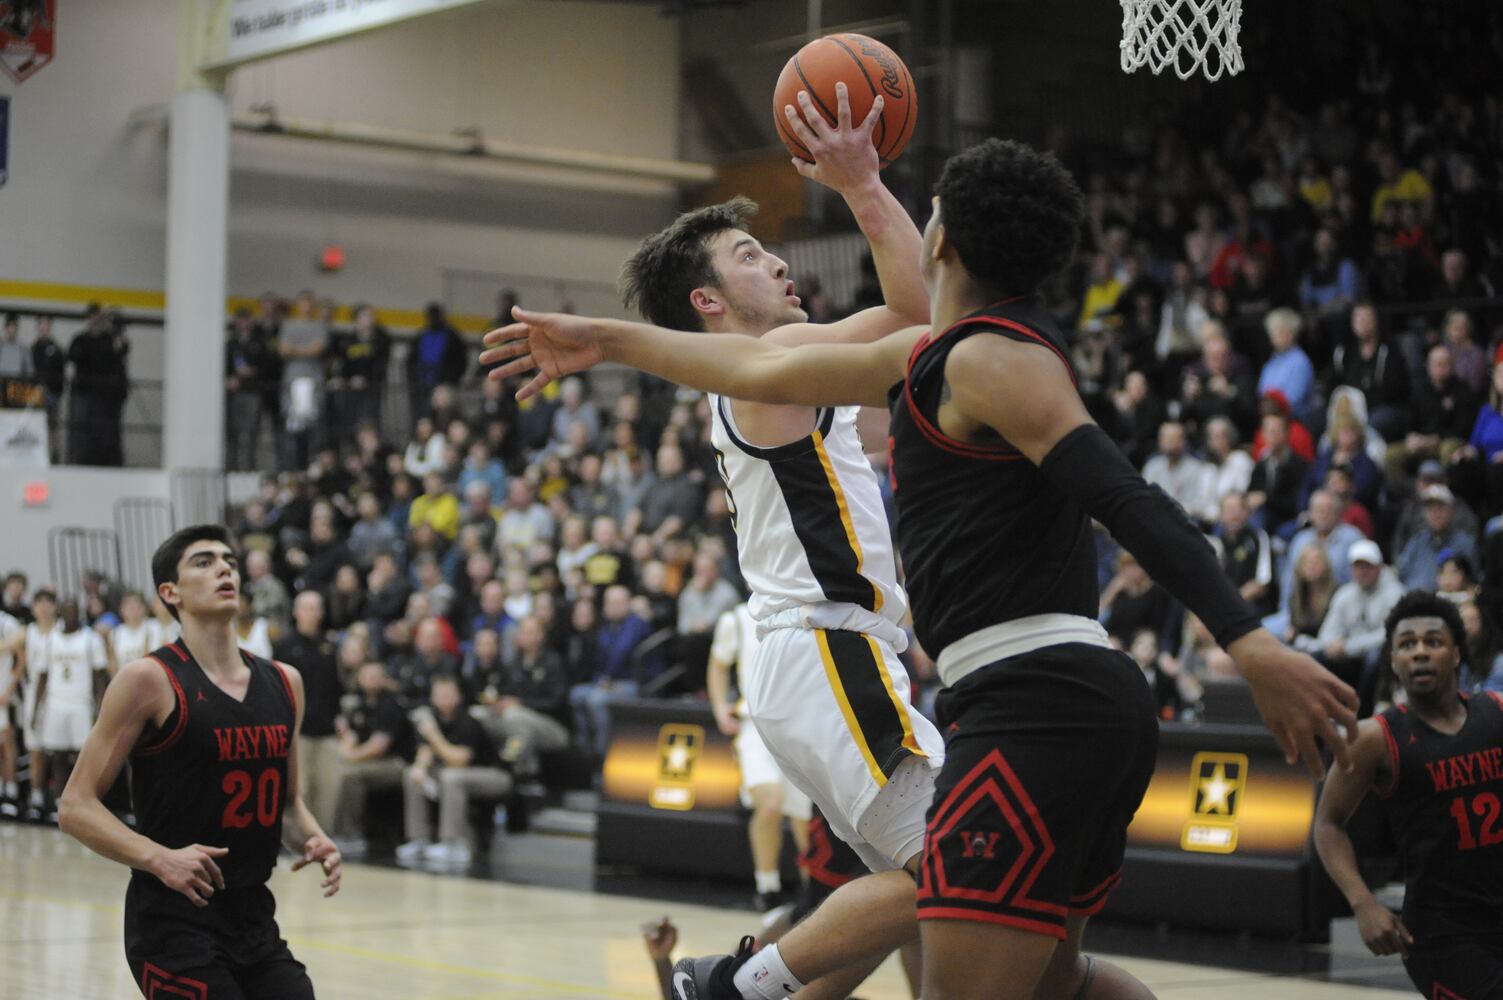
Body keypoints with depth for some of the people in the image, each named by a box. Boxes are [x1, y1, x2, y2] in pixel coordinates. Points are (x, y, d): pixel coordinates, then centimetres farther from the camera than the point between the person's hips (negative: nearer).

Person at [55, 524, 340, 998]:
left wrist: (311, 840, 1)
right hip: (174, 924, -6)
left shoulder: (284, 683, 10)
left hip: (255, 919, 6)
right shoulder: (150, 680, -8)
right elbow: (76, 806, -10)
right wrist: (159, 858, -24)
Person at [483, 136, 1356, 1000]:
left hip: (1037, 699, -11)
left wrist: (1249, 642, -32)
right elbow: (766, 370, 30)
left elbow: (1128, 500, -21)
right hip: (1086, 703, 11)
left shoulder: (991, 356, -9)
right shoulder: (934, 354, 20)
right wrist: (609, 341, 37)